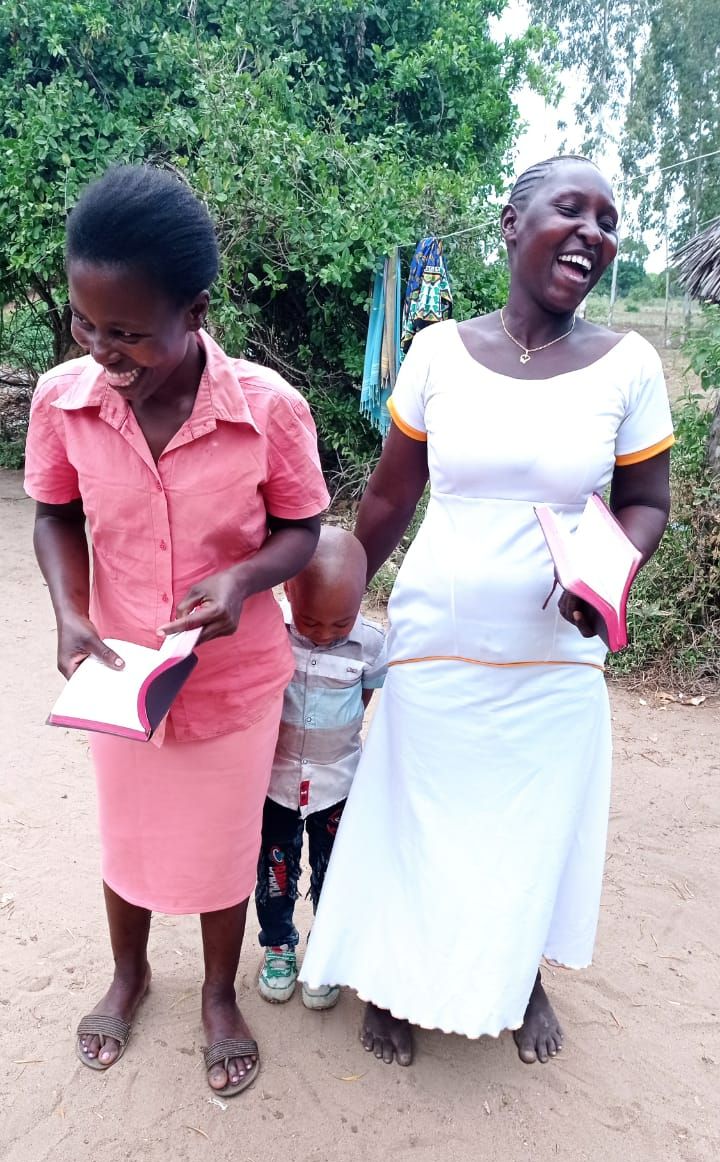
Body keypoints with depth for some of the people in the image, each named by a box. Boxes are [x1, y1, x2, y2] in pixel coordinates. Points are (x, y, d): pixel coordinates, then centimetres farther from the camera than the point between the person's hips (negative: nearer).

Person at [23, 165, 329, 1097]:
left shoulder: (270, 408, -22)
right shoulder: (61, 399, -16)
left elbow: (300, 529, -7)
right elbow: (57, 516, 1)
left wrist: (243, 577, -27)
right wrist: (71, 615, -15)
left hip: (236, 683, -2)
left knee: (223, 850, 19)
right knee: (126, 841, 24)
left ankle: (219, 997, 50)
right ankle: (128, 974, 57)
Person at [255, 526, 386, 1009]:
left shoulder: (371, 643, -18)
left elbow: (367, 699, -1)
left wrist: (335, 747, 1)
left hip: (337, 782, 0)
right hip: (275, 777, 0)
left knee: (332, 873, 16)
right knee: (275, 869, 17)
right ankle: (278, 946, 41)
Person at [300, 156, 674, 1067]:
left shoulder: (628, 365, -4)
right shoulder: (439, 350, -4)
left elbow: (645, 503, 4)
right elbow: (389, 498, 4)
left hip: (555, 661, 1)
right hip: (433, 648, 0)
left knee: (538, 825, 16)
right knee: (414, 817, 11)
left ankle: (523, 978, 45)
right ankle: (396, 981, 39)